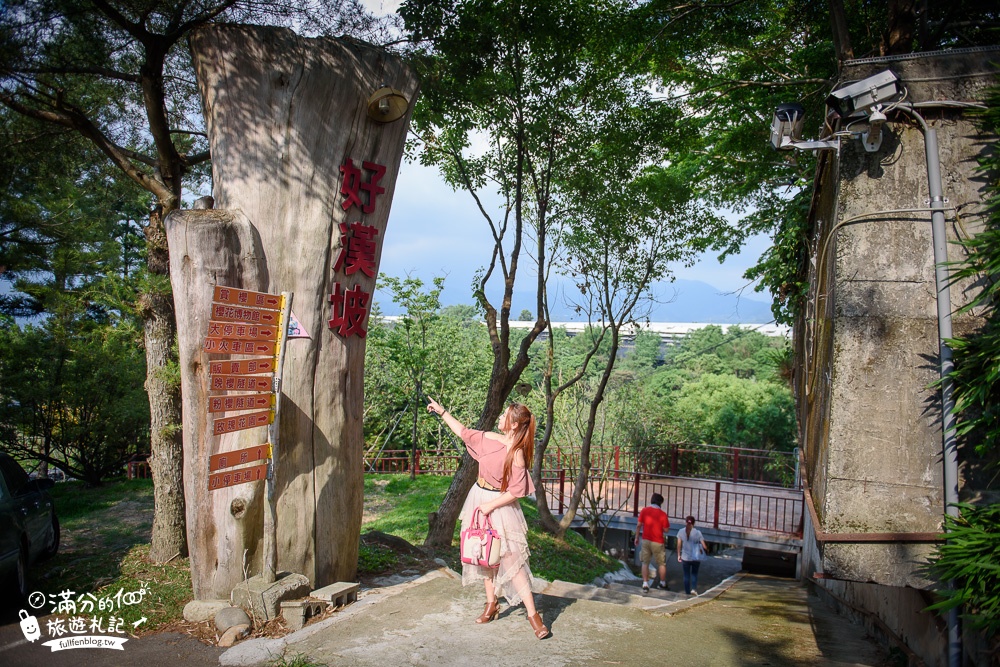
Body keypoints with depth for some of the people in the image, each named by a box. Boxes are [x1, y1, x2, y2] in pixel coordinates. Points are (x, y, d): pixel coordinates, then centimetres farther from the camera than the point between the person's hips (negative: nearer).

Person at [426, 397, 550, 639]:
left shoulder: (516, 454, -20)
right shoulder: (490, 439, -1)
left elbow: (517, 490, -21)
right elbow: (464, 433, 14)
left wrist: (490, 505, -19)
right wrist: (442, 412, 15)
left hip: (500, 506, -7)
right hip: (479, 499, 7)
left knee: (511, 558, -9)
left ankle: (532, 613, -3)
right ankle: (491, 605, 27)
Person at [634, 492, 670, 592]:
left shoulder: (644, 510, -3)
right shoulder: (662, 514, -10)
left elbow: (638, 525, -1)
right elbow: (666, 530, -6)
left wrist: (637, 537, 10)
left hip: (646, 540, 2)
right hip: (658, 542, -2)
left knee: (645, 562, 9)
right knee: (661, 563, 15)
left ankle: (645, 584, 3)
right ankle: (663, 584, 25)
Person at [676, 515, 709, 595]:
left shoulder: (681, 531, -6)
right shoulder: (697, 532, -10)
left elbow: (679, 545, -3)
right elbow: (704, 546, -9)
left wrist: (679, 555, 9)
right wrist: (706, 550, 13)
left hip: (685, 558, 0)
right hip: (696, 558, 0)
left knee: (686, 575, 13)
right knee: (694, 573, 19)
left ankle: (687, 591, 17)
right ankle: (694, 589, 4)